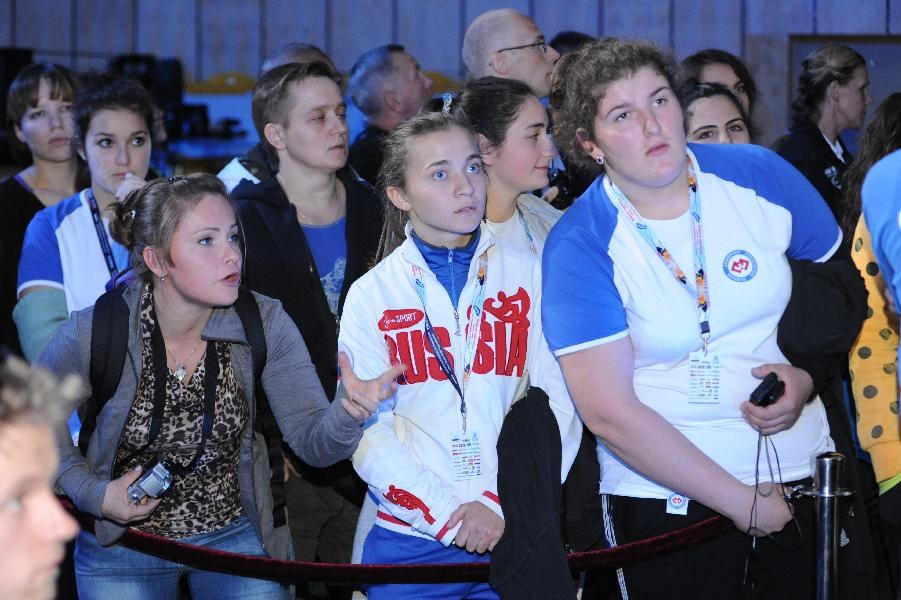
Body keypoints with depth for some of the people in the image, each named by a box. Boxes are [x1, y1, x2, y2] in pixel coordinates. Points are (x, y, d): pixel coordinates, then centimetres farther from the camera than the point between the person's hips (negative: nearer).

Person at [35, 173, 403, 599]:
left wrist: (348, 413, -40)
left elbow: (313, 443, -19)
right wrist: (93, 494, -13)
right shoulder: (94, 332, -21)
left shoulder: (264, 324, -15)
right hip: (122, 545, -2)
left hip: (234, 535, 2)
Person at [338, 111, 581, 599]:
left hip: (516, 534, 0)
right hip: (411, 537, 0)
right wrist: (445, 514, -13)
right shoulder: (371, 295, 4)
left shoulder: (527, 275, 4)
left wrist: (505, 505, -13)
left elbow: (556, 402, -2)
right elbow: (369, 430, -2)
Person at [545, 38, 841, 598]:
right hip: (665, 498, -3)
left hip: (799, 467, 3)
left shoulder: (760, 174, -3)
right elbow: (609, 412, -16)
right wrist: (741, 501, -16)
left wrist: (807, 377, -11)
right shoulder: (578, 246, -12)